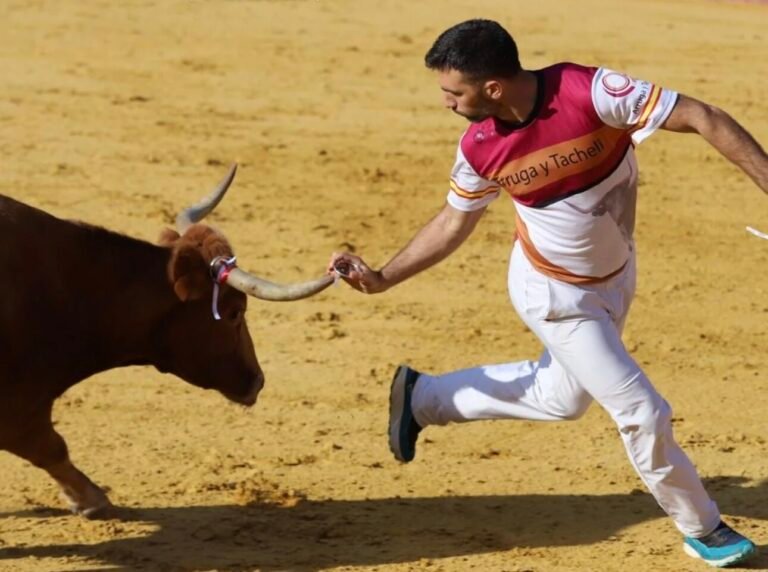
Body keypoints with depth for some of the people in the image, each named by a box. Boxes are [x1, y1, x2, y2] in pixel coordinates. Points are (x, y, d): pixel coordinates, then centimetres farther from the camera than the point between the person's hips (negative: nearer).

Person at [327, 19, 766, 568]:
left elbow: (702, 118, -31)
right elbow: (454, 222, -1)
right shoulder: (480, 148, -20)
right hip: (556, 294, -1)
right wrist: (382, 278, -4)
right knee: (642, 412, -3)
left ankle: (424, 398, 42)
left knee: (563, 396, 22)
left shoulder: (591, 91, -31)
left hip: (613, 278, 2)